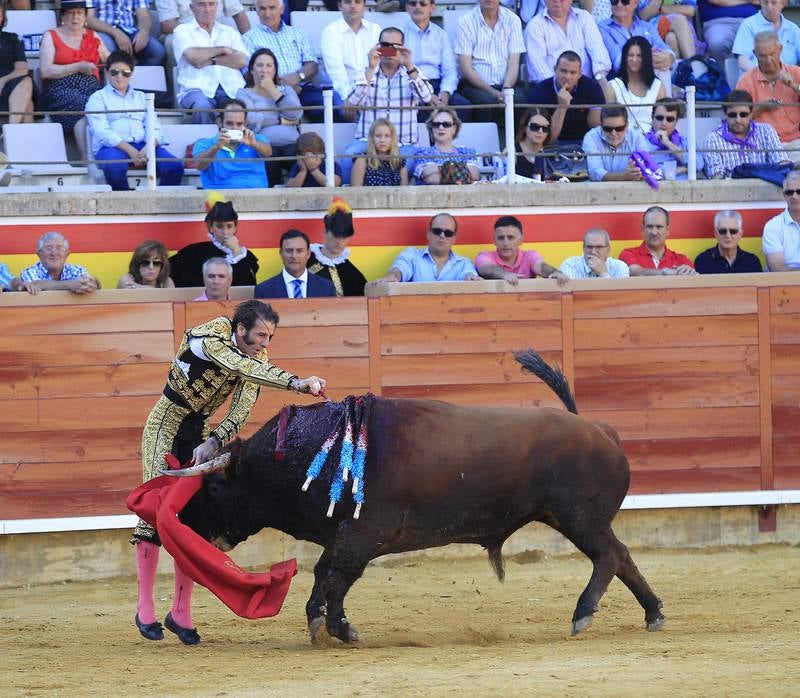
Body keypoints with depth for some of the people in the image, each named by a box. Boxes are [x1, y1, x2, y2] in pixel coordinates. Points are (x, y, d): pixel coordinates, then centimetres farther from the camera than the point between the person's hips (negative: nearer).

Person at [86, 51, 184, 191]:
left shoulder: (141, 97, 27)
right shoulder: (98, 98, 13)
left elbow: (154, 128, 13)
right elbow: (102, 132, -3)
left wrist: (148, 147, -12)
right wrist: (130, 150, -18)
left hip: (142, 146, 4)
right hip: (112, 147, -4)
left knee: (175, 166, -25)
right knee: (114, 165, -41)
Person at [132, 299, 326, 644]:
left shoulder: (255, 355, -7)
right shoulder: (211, 338, -27)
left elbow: (241, 410, -9)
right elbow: (243, 367, -43)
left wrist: (215, 441, -25)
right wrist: (296, 383, -54)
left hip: (201, 432, 6)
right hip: (165, 426, -6)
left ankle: (181, 612, 5)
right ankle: (144, 609, -1)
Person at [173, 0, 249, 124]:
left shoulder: (230, 32, 24)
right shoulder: (182, 30, 16)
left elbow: (242, 61, 6)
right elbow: (192, 56, -4)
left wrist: (210, 61, -1)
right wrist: (222, 49, 8)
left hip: (231, 88, 2)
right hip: (197, 88, -2)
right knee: (202, 107, -39)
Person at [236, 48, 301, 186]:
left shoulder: (286, 89, 25)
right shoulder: (244, 94, 16)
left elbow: (295, 115, 3)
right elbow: (251, 120, -6)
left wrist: (272, 90, 6)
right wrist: (281, 120, 1)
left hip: (291, 144, 2)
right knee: (269, 156, -38)